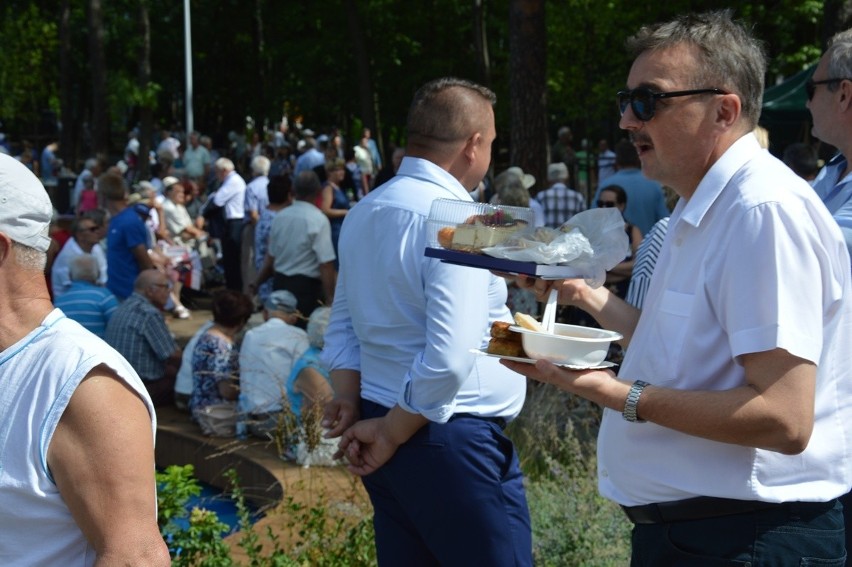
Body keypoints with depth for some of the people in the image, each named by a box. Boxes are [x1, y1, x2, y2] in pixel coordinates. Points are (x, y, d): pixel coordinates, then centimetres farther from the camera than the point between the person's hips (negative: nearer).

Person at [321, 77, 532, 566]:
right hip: (453, 439, -8)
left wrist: (353, 406, 6)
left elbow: (344, 324, 13)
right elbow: (449, 358, -24)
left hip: (389, 425, 9)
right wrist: (391, 435, -14)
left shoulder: (364, 214, 10)